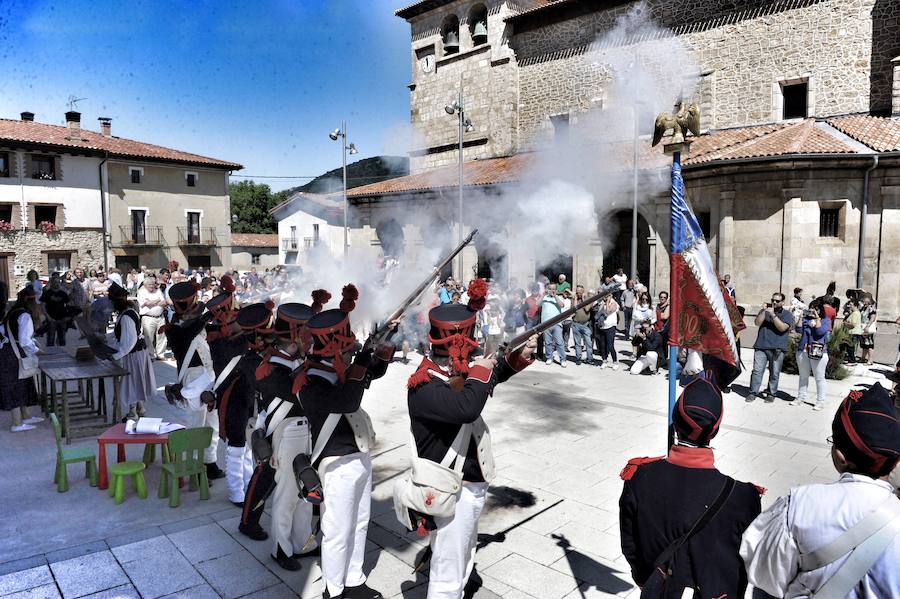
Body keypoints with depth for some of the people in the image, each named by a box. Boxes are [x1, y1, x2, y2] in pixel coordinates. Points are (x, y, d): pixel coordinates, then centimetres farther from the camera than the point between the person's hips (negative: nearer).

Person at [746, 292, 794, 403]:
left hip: (777, 349, -2)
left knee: (774, 373, 2)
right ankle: (753, 393, 2)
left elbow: (782, 328, -10)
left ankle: (771, 394, 13)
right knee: (757, 370, -3)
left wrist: (773, 315, -16)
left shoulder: (787, 314, 6)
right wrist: (764, 311, -10)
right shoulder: (765, 310, 14)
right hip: (761, 346, 2)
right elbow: (758, 323, 1)